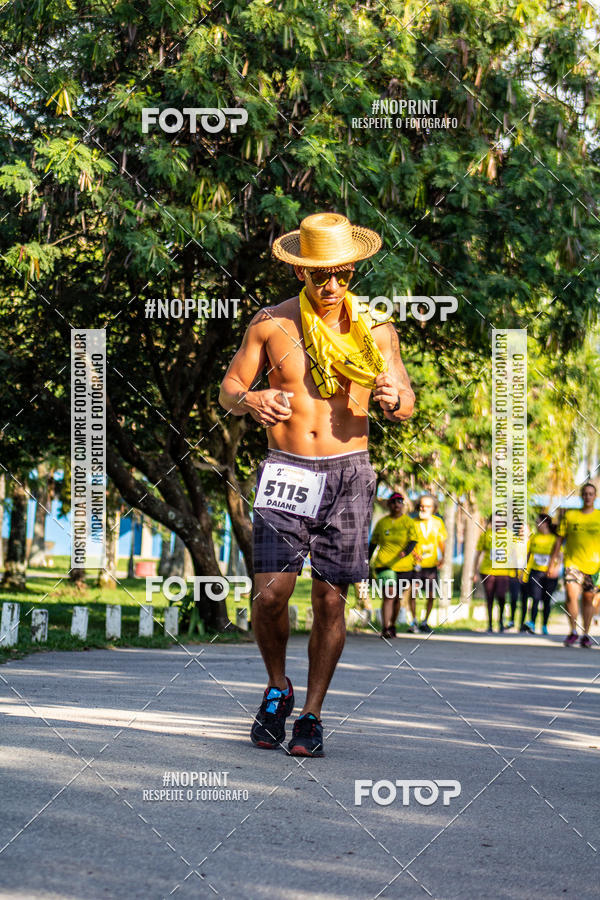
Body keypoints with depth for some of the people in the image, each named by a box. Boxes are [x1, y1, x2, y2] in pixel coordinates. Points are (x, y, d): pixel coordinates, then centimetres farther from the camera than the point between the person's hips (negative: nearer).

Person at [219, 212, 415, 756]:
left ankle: (312, 713, 14)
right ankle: (277, 689, 15)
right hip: (286, 470, 0)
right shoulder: (271, 324, 3)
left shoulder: (374, 329, 4)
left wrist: (395, 401, -19)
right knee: (271, 592, -12)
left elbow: (407, 405, 6)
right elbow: (229, 389, 9)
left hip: (348, 472, 0)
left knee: (330, 600, 0)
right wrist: (250, 400, -15)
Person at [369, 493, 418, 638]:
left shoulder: (409, 522, 3)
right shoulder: (382, 522, 6)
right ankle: (385, 629, -22)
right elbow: (373, 543, 13)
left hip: (403, 565, 1)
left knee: (397, 598, 10)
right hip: (383, 564, -1)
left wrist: (405, 552, -28)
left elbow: (413, 541, -8)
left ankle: (392, 626, 29)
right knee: (389, 593, -18)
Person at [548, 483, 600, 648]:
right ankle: (573, 631, -5)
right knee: (571, 595, -17)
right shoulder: (570, 516, 5)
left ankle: (586, 634, 18)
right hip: (573, 562, -1)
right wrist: (552, 563, 7)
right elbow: (559, 539, 10)